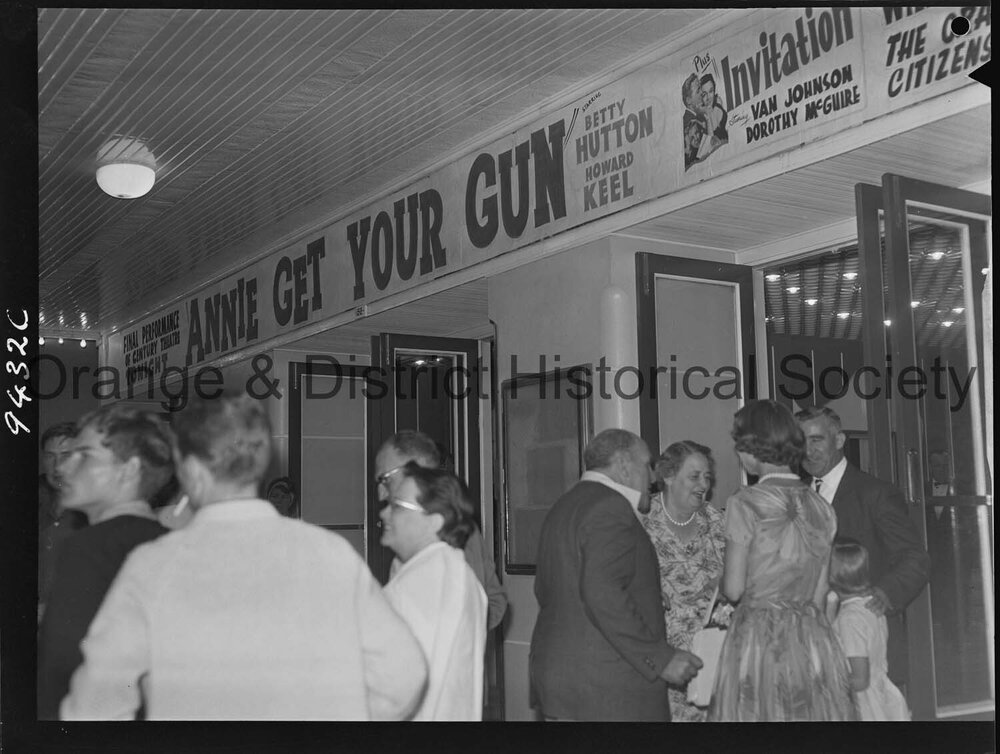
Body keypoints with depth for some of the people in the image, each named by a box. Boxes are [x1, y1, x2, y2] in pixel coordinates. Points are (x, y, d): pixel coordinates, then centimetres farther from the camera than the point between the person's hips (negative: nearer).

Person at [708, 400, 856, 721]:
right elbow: (820, 596, 10)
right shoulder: (820, 507, 8)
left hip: (759, 638, -5)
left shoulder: (745, 502, -9)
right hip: (813, 639, 5)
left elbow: (733, 589, -7)